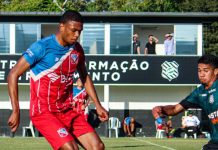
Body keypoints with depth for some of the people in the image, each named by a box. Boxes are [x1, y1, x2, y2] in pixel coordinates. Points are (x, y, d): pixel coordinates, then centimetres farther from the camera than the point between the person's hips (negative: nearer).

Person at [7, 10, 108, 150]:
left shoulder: (77, 49, 5)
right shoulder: (42, 47, -14)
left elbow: (85, 77, 24)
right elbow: (13, 74, -11)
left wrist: (98, 105, 18)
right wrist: (16, 111, -16)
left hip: (68, 111, 7)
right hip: (44, 112, -7)